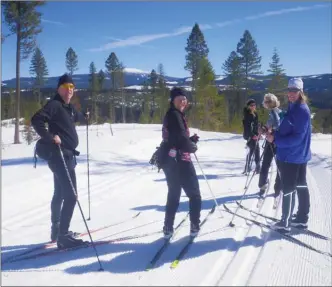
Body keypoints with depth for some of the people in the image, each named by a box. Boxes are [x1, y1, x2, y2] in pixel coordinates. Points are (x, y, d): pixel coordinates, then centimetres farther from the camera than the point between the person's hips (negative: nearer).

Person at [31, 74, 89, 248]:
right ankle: (63, 236, -10)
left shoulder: (68, 107, 15)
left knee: (60, 194, 18)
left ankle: (56, 230, 32)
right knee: (71, 195, -13)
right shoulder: (54, 104, -12)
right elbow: (36, 120, -26)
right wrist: (50, 137, -28)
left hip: (66, 155, 10)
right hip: (60, 155, -10)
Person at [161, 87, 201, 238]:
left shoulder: (173, 115, 17)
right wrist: (193, 146, -2)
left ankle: (168, 228, 16)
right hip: (179, 161, -9)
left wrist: (192, 140, 3)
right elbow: (181, 140, -21)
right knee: (194, 194, 3)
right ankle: (194, 226, 7)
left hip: (171, 161, 9)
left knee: (173, 195, 16)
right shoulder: (174, 115, -13)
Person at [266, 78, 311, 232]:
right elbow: (287, 130, 19)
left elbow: (297, 138, -24)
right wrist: (275, 134, 2)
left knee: (288, 189, -3)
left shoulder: (302, 110, -19)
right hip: (298, 156, 10)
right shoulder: (293, 108, 12)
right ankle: (302, 218, 26)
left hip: (292, 156, -10)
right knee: (301, 186, 15)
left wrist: (275, 139, -22)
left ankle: (285, 222, 6)